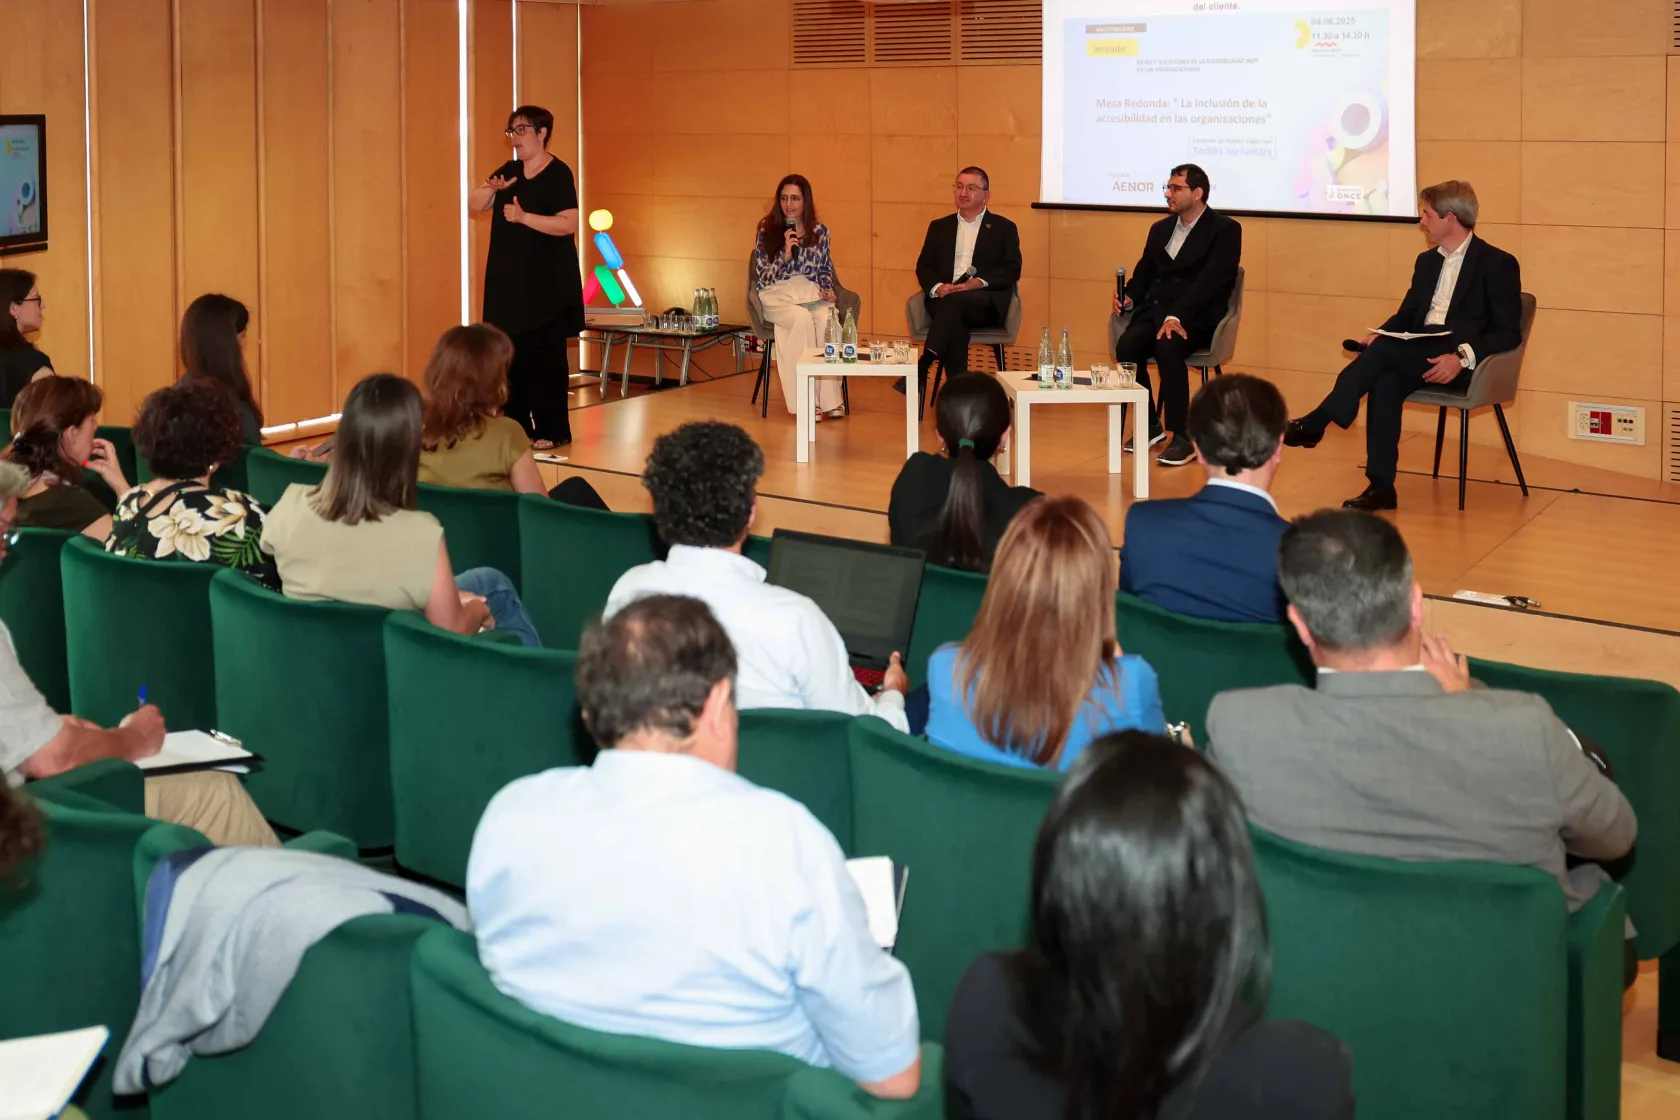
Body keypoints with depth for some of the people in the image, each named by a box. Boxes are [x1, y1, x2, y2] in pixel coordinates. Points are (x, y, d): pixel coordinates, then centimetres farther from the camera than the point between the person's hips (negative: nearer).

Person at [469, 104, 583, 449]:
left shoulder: (558, 174, -8)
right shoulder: (508, 171, 12)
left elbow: (569, 224, -16)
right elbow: (473, 206, 10)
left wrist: (524, 217, -24)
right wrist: (490, 188, -11)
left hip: (546, 283, -6)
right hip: (508, 280, 7)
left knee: (544, 356, -5)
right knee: (510, 354, 6)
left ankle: (552, 431, 1)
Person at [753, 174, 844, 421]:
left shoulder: (819, 231, 10)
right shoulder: (766, 230, 2)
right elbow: (764, 276, -1)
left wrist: (827, 288, -1)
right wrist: (786, 254, -16)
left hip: (811, 292, 2)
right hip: (777, 294, -2)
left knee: (828, 318, -33)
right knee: (802, 318, -36)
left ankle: (830, 399, -31)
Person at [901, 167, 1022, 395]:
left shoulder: (1003, 228, 16)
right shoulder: (939, 227, 25)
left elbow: (1012, 270, 3)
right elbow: (923, 267, 16)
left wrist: (977, 283, -15)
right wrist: (938, 287, -9)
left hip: (986, 304, -2)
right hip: (944, 299, 2)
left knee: (956, 300, -38)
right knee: (955, 325, -35)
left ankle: (922, 368, -47)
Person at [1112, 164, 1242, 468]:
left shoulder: (1225, 230, -3)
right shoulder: (1160, 229, 19)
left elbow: (1210, 281, -15)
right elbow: (1144, 272, 22)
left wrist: (1177, 316, -27)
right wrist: (1130, 297, -2)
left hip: (1196, 318, -6)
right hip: (1156, 310, 6)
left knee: (1167, 348, -36)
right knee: (1126, 346, -25)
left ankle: (1183, 437, -27)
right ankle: (1150, 424, -3)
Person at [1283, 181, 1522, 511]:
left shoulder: (1498, 264, -2)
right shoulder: (1427, 261, 20)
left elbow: (1509, 333, -8)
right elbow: (1406, 315, 21)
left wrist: (1462, 357, -24)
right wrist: (1379, 335, -3)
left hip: (1463, 364, -6)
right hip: (1418, 356, 6)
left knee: (1384, 350, -29)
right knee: (1385, 382, -29)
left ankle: (1315, 424, -21)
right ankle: (1381, 486, -30)